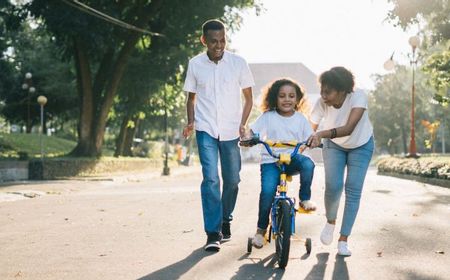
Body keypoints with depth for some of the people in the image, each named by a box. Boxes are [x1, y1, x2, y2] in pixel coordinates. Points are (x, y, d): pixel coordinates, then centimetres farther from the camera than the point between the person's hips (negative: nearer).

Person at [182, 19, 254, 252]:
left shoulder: (238, 63, -2)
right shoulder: (195, 64, 0)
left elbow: (248, 98, 6)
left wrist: (242, 124, -7)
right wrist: (190, 123, -3)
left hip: (230, 130, 1)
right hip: (206, 130, -1)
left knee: (232, 179, 8)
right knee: (210, 178, -12)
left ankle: (225, 220, 31)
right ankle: (213, 233, -10)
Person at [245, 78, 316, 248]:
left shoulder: (300, 119, 6)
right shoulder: (268, 117, 1)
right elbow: (252, 131, -3)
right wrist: (247, 138, -26)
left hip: (292, 159, 1)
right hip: (271, 161, -1)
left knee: (307, 164, -33)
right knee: (267, 191, -23)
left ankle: (305, 199, -8)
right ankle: (261, 229, -1)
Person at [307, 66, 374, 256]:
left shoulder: (358, 98, -35)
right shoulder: (322, 103, -28)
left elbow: (349, 128, -48)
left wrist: (321, 134, -61)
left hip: (361, 146, -1)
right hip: (334, 145, 1)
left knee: (353, 191, -7)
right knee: (333, 186, -15)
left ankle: (343, 240, 4)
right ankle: (330, 222, 15)